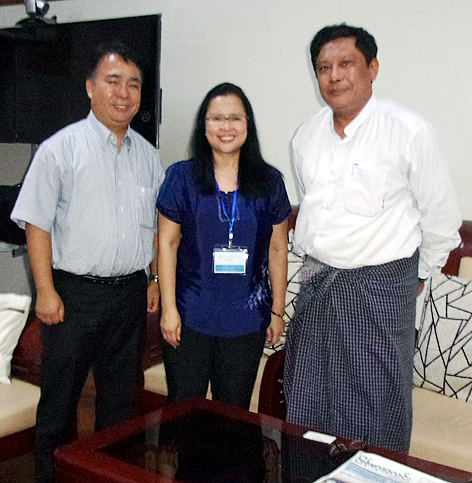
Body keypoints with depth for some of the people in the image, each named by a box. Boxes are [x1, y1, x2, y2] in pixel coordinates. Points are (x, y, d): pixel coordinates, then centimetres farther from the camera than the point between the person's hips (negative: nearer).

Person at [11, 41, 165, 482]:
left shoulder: (147, 155, 10)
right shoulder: (61, 148, -5)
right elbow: (37, 224, -8)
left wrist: (157, 280, 12)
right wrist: (46, 292, -12)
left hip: (131, 293, 5)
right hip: (75, 293, -4)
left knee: (120, 397, 15)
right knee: (60, 397, 6)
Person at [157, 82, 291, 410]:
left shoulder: (269, 181, 3)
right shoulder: (182, 177, -1)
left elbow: (278, 249, 7)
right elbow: (167, 243, 0)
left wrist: (278, 311, 8)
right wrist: (168, 308, -4)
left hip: (247, 322, 1)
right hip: (189, 319, -1)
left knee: (235, 412, 12)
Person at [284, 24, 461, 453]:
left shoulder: (409, 132, -12)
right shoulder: (306, 137, 5)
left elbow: (442, 217, -3)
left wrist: (418, 274, 7)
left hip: (381, 291, -5)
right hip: (317, 284, 5)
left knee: (375, 415, 5)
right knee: (306, 404, 15)